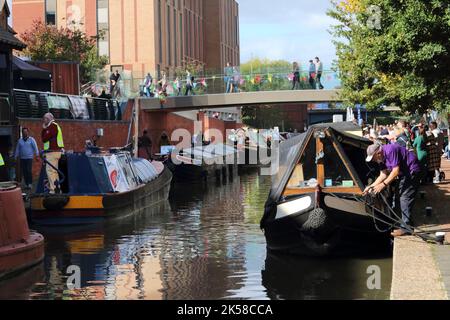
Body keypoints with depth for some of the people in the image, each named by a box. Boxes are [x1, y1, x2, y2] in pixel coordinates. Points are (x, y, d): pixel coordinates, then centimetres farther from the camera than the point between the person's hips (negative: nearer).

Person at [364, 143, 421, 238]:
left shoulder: (390, 151, -25)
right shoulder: (382, 158, 5)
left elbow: (396, 171, -27)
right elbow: (383, 174, 8)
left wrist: (383, 185, -24)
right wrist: (372, 186, 0)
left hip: (412, 170, -11)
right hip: (404, 173, 11)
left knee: (405, 198, -13)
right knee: (402, 197, 13)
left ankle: (406, 228, -13)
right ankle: (406, 225, 19)